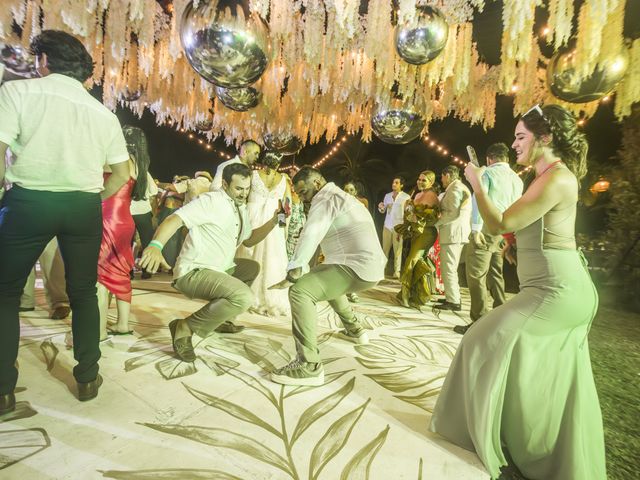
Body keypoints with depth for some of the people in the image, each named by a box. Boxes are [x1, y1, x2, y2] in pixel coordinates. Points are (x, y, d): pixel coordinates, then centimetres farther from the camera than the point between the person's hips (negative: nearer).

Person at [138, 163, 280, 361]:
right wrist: (156, 245, -44)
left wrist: (273, 222, 9)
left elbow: (249, 240, 22)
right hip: (194, 272, -9)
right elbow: (174, 219, -25)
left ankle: (223, 319, 21)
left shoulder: (240, 208, 14)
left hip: (218, 270, 10)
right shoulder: (211, 201, -13)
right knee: (244, 297, -28)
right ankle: (184, 328, -14)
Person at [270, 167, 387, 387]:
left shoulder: (326, 198, -7)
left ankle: (309, 366, -24)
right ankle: (354, 329, 43)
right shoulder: (337, 196, 26)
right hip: (367, 265, 11)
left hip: (358, 267, -11)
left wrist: (295, 266, -26)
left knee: (300, 291, -21)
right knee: (327, 281, 36)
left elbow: (311, 234, -24)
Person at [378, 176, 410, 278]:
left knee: (397, 250, -1)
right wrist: (380, 207, -8)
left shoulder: (406, 197, -2)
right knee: (385, 249, 2)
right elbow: (383, 211, 15)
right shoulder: (387, 196, 11)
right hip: (387, 226, 4)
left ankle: (397, 271, 2)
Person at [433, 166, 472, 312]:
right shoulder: (461, 187, 21)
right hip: (456, 234, 11)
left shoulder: (455, 188, -11)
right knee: (451, 268, 16)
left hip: (452, 233, -11)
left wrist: (436, 222, -11)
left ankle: (453, 301, -4)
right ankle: (453, 297, 23)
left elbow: (453, 213, -20)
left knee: (448, 268, -7)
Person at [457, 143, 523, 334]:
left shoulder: (487, 173, -3)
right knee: (495, 275, 17)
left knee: (476, 276, -5)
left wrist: (476, 229, -19)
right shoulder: (517, 179, 17)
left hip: (486, 230, -8)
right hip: (504, 232, 8)